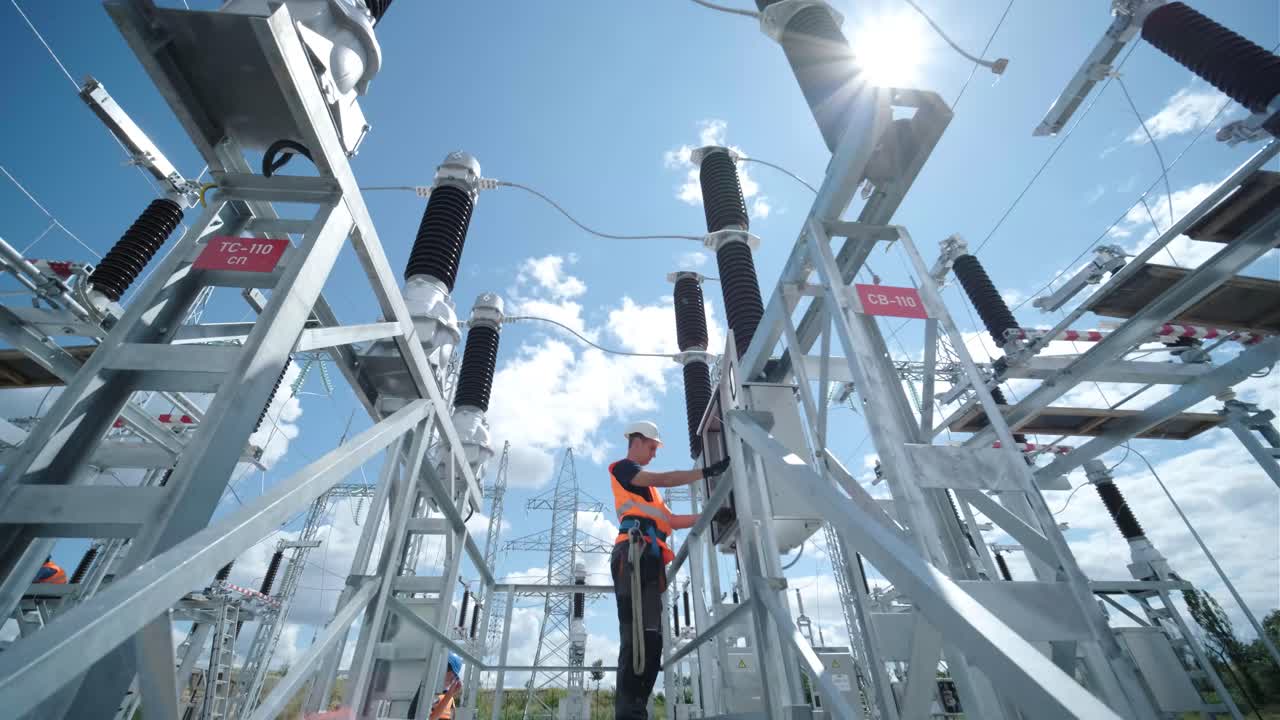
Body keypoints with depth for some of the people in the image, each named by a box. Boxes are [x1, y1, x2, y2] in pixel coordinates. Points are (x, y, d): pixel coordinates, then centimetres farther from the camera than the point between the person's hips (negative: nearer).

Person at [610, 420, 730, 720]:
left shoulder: (646, 486, 35)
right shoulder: (622, 467, 9)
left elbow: (671, 520, 31)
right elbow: (662, 479, -8)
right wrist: (707, 471, -9)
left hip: (650, 560, 9)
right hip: (635, 553, -9)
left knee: (651, 639, 2)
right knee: (637, 636, -17)